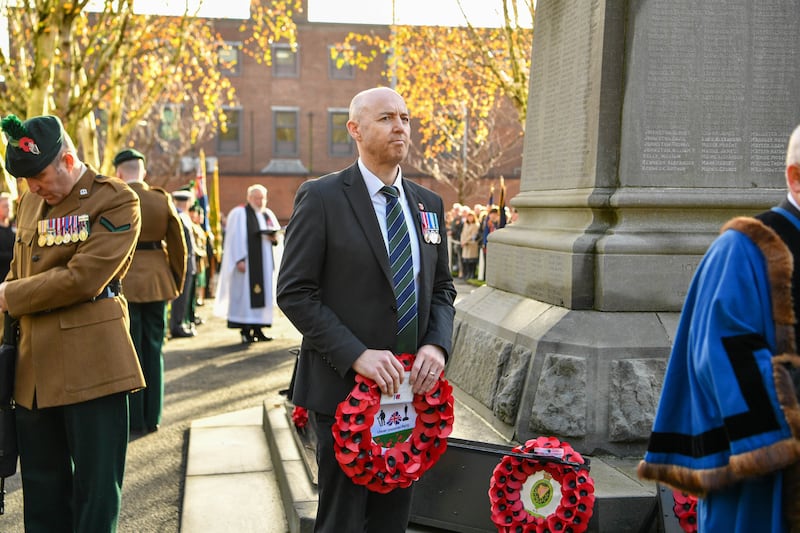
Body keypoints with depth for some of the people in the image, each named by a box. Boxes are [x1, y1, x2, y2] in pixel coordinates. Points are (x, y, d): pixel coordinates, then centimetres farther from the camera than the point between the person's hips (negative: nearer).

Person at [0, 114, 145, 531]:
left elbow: (83, 278, -17)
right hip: (34, 364, 7)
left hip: (90, 362, -6)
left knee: (96, 486, 3)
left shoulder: (115, 200, -8)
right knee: (41, 488, 15)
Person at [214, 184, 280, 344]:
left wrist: (274, 237, -7)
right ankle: (245, 330, -2)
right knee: (245, 294, -6)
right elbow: (235, 238, -10)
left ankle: (257, 329, 11)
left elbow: (278, 234, 17)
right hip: (246, 262, -6)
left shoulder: (268, 214, 15)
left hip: (264, 262, 6)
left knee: (262, 294, 6)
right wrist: (239, 259, -18)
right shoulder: (239, 214, -4)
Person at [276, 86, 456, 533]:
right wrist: (356, 354, -20)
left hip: (411, 385, 5)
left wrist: (437, 345, -7)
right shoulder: (321, 198, -7)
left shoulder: (429, 204, 9)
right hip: (344, 386, -5)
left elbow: (442, 288, 13)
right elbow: (295, 293, -11)